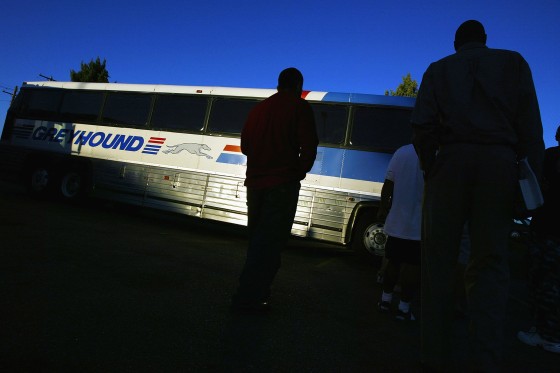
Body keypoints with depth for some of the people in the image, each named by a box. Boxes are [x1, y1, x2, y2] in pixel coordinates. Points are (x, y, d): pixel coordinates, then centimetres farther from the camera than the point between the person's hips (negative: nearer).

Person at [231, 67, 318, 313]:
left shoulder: (259, 108, 16)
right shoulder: (299, 107, -2)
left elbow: (245, 145, 17)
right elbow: (309, 147, -10)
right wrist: (299, 172, 4)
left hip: (255, 182, 6)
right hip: (283, 184, -6)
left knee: (257, 239, 15)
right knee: (270, 242, -3)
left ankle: (256, 292, 24)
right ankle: (248, 297, -3)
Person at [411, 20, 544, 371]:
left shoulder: (438, 69, 17)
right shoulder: (514, 62, 18)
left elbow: (422, 125, 2)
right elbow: (530, 125, 6)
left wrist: (430, 168, 8)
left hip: (451, 161, 0)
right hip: (499, 161, 1)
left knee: (440, 260, 3)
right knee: (491, 260, 3)